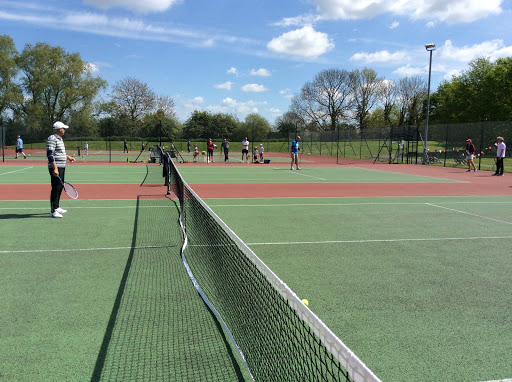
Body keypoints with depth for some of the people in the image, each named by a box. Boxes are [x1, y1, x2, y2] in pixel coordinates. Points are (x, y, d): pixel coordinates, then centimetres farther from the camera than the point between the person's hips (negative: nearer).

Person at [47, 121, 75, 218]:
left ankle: (57, 207, 30)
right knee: (56, 188, -10)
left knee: (60, 187, 18)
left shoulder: (59, 139, 17)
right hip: (56, 168, -11)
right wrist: (55, 168, -27)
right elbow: (50, 154, -22)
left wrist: (68, 157, 29)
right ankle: (53, 211, -8)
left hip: (62, 167, 11)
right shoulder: (52, 139, -15)